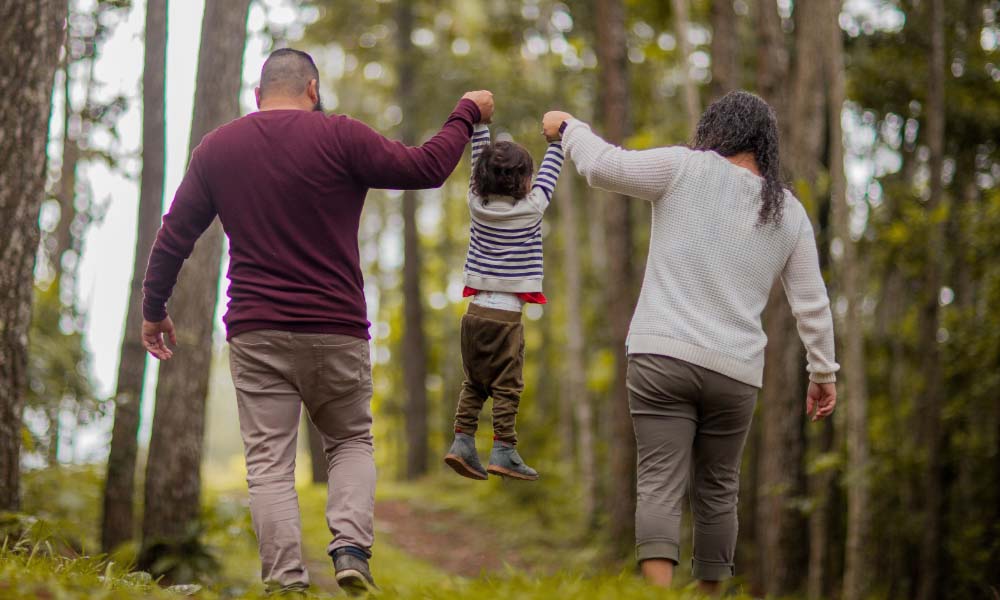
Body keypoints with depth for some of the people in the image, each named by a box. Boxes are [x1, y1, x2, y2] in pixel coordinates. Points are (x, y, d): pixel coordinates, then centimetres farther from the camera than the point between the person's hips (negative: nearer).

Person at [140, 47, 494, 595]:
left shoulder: (216, 148, 7)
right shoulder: (339, 137, -4)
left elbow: (174, 236, 11)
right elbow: (426, 168, -3)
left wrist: (154, 309, 23)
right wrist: (467, 114, 13)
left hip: (255, 334, 1)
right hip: (336, 331, -1)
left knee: (269, 462, 2)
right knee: (351, 442, 16)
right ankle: (351, 547, -5)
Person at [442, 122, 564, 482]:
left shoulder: (477, 203, 3)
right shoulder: (530, 209, -7)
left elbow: (479, 162, 15)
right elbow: (549, 172, 6)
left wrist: (479, 123, 21)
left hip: (476, 309, 5)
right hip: (506, 314, -5)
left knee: (474, 383, 13)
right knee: (506, 386, -1)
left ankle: (462, 442, 6)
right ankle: (503, 452, -3)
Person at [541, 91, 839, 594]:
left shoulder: (687, 169, 0)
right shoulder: (789, 213, 12)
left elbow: (604, 165, -3)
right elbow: (812, 304, 14)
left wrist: (569, 128, 16)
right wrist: (823, 371, 23)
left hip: (663, 355, -3)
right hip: (735, 371, 3)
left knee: (660, 483, -9)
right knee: (717, 490, 15)